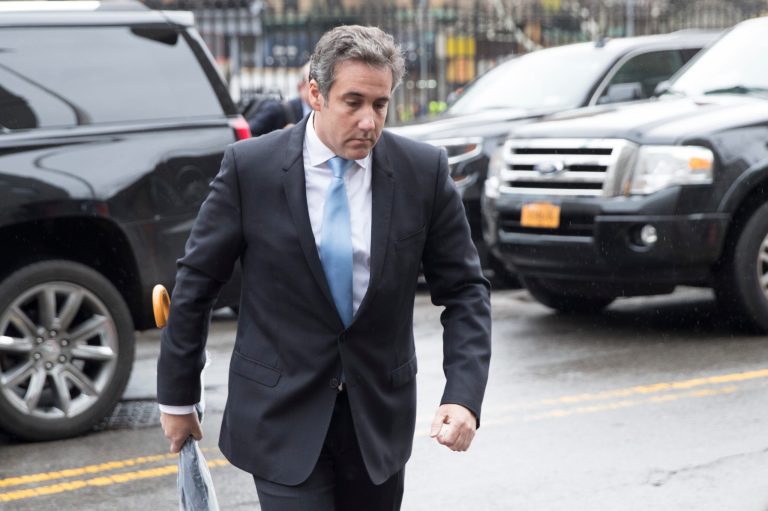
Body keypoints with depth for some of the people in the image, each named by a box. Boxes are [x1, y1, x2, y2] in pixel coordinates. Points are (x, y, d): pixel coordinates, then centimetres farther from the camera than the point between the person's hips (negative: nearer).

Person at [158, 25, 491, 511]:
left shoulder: (424, 170, -6)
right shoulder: (251, 166, -11)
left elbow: (464, 289, -1)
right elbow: (196, 283, -3)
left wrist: (464, 396, -15)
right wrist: (176, 398, 3)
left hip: (379, 414, 3)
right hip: (282, 416, -3)